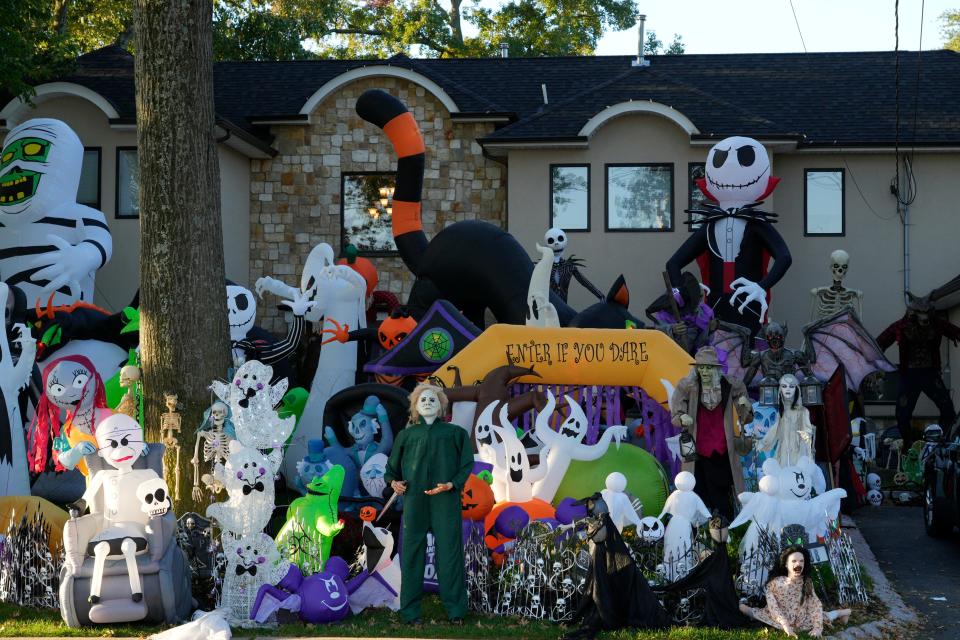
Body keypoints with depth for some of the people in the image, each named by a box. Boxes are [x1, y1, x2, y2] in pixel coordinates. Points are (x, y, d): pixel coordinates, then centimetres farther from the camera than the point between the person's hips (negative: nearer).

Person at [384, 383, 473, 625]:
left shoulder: (455, 432, 12)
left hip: (445, 499, -1)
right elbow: (392, 465, 20)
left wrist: (452, 484, -10)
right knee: (412, 552, 1)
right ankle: (410, 611, 6)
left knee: (450, 550, -2)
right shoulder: (407, 434, 16)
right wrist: (393, 481, -1)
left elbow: (467, 462, 6)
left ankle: (455, 610, 3)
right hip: (414, 498, 1)